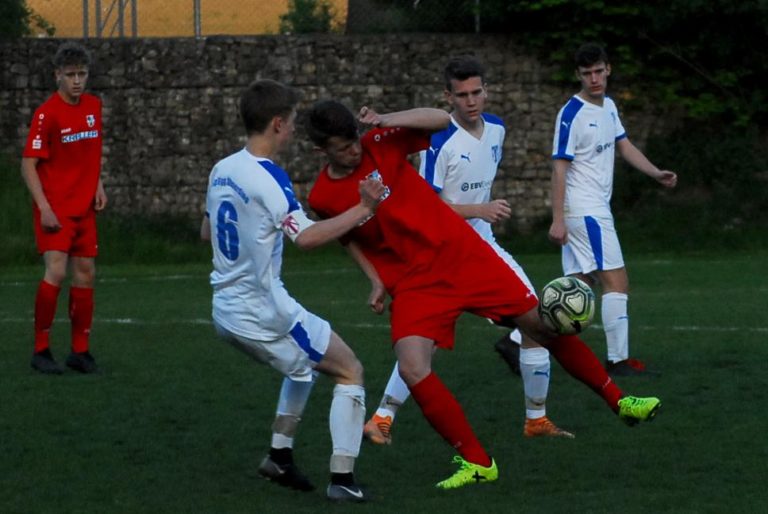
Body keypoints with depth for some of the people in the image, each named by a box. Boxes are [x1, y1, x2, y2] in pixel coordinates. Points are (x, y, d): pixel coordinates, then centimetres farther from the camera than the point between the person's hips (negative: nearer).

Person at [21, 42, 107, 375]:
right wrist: (44, 208, -20)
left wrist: (98, 185, 9)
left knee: (85, 274, 8)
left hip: (84, 207, 7)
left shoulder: (93, 106, 7)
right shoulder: (47, 114, -14)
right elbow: (28, 165, -13)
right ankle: (41, 350, -7)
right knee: (56, 272, -17)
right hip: (55, 208, -7)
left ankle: (80, 350, 18)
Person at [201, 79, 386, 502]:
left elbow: (206, 232, 20)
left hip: (226, 312, 9)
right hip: (264, 314, -9)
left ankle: (279, 455, 25)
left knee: (304, 364, 31)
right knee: (350, 370, 3)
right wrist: (363, 209, -23)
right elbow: (307, 237, -28)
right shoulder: (267, 177, -18)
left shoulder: (221, 170, 7)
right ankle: (342, 478, -3)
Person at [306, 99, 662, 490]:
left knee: (542, 324, 3)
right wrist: (375, 280, 2)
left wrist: (386, 121, -27)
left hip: (461, 253, 0)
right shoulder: (322, 198, -5)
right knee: (412, 369, -23)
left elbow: (441, 120, -15)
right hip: (413, 282, 0)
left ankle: (617, 400, 23)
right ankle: (476, 462, -9)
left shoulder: (379, 145, -9)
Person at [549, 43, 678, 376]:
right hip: (585, 211, -9)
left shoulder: (608, 106, 11)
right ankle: (618, 360, -5)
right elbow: (559, 166, -16)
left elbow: (624, 146, 19)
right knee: (616, 282, -9)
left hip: (597, 209, 9)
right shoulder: (572, 114, -15)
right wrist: (557, 220, -19)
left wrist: (656, 173, 3)